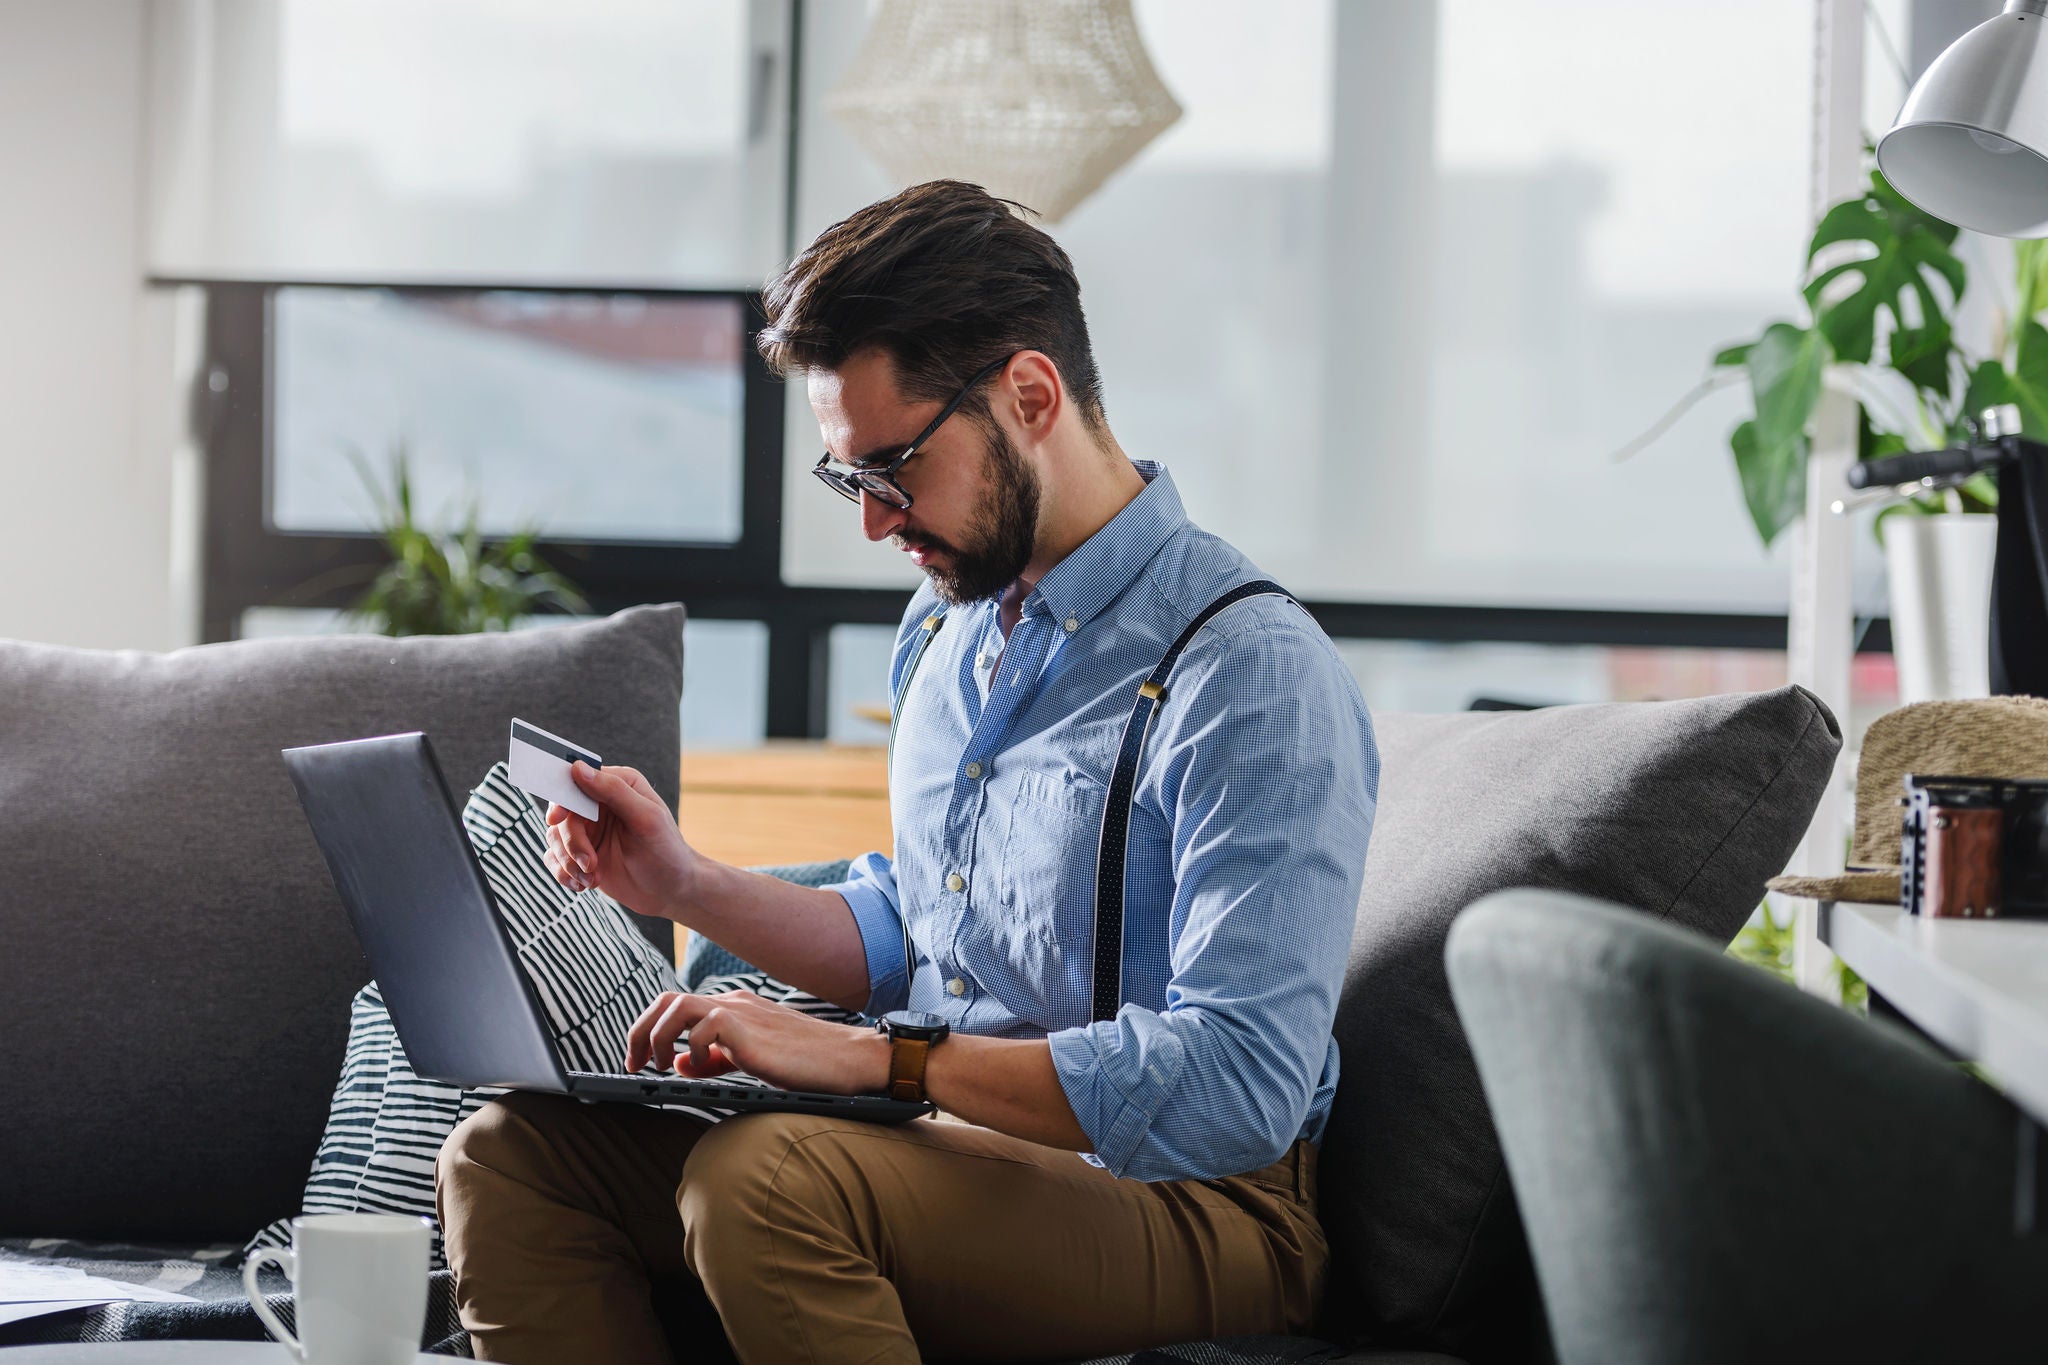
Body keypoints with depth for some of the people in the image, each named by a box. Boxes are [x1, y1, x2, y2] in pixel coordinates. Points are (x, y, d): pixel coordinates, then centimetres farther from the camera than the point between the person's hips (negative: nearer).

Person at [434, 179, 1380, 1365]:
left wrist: (865, 1056, -25)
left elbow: (1236, 1087, -26)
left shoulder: (1254, 676, -17)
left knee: (760, 1177, -34)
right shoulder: (954, 624, 14)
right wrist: (687, 885, 9)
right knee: (511, 1153, -7)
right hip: (951, 1137, 9)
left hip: (1193, 1202, -9)